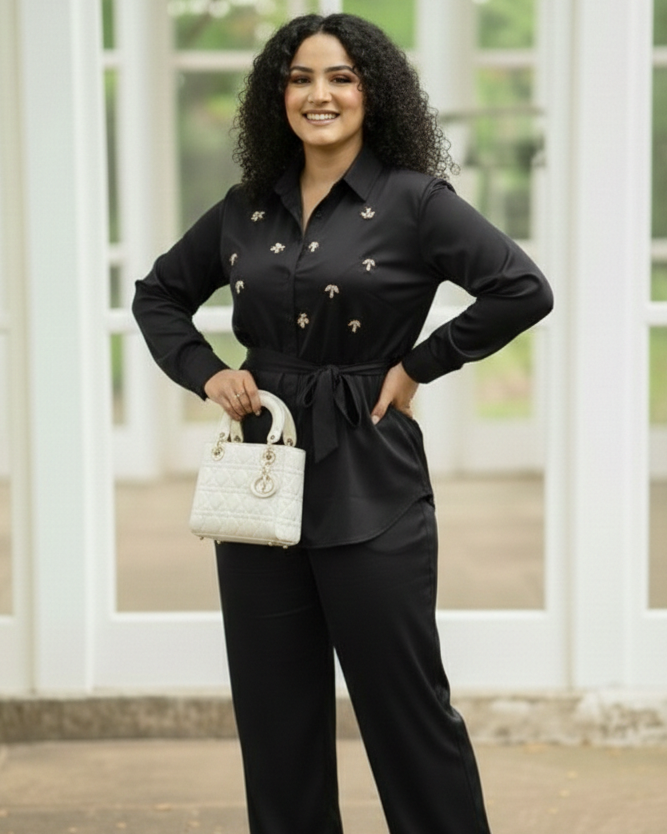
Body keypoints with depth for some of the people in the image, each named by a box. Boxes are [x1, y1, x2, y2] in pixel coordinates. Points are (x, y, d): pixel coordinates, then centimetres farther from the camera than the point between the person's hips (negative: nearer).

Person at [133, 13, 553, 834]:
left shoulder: (413, 201, -6)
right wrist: (205, 372, 4)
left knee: (405, 706, 1)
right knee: (275, 713, 10)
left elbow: (523, 290, -13)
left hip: (370, 488, -5)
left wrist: (418, 365, -9)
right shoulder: (246, 209, 8)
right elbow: (159, 294, 21)